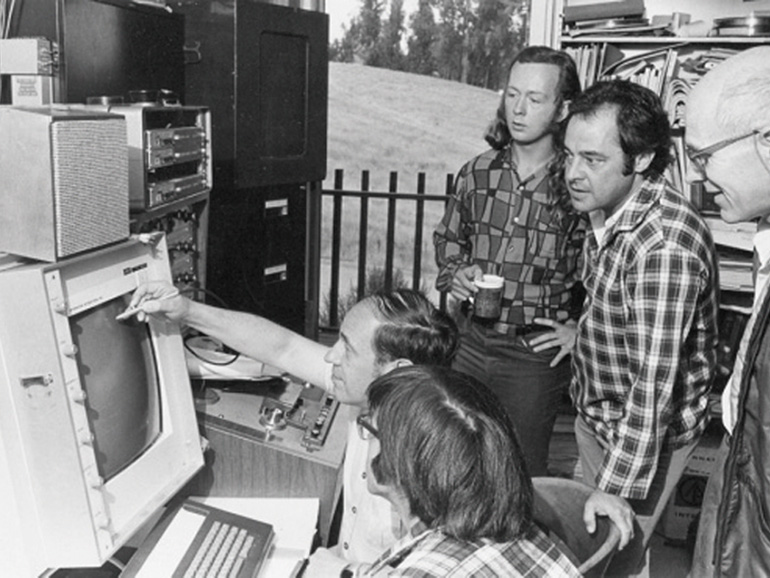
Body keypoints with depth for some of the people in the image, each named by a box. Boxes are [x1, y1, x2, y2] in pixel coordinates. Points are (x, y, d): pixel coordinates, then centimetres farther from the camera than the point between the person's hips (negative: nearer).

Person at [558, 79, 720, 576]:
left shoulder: (665, 245, -32)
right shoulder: (608, 209, -4)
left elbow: (654, 386, -30)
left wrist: (617, 489, -26)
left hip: (646, 432, -8)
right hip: (594, 415, 8)